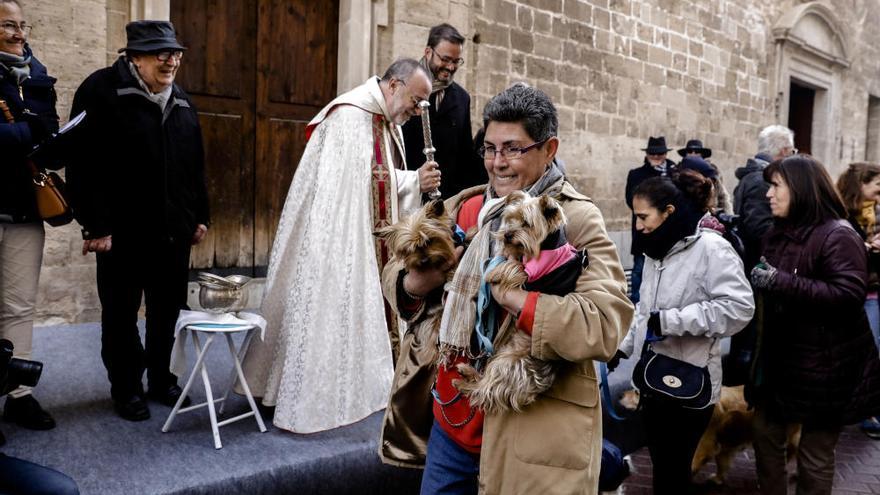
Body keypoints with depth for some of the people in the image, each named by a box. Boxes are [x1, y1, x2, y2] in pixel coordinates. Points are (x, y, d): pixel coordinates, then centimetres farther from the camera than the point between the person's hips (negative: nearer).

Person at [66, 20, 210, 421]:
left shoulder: (181, 102, 12)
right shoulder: (102, 91, -8)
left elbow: (195, 166, 17)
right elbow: (84, 164, -13)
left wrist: (199, 217, 14)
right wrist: (96, 225, -16)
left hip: (173, 230, 5)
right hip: (122, 233, -5)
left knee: (167, 310, 13)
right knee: (121, 313, 9)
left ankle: (161, 379, 31)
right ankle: (125, 388, 24)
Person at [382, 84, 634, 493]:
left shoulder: (578, 221, -12)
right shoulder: (463, 207, 4)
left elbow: (605, 326, -24)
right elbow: (395, 272, 11)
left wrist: (509, 296, -27)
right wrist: (417, 282, -11)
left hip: (528, 433, -5)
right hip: (451, 418, 5)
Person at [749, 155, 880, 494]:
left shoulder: (838, 236, -16)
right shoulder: (779, 233, 9)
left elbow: (850, 295, -26)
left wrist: (782, 282, -30)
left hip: (824, 366, -7)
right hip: (779, 358, 8)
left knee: (814, 454, 6)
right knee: (765, 435, 15)